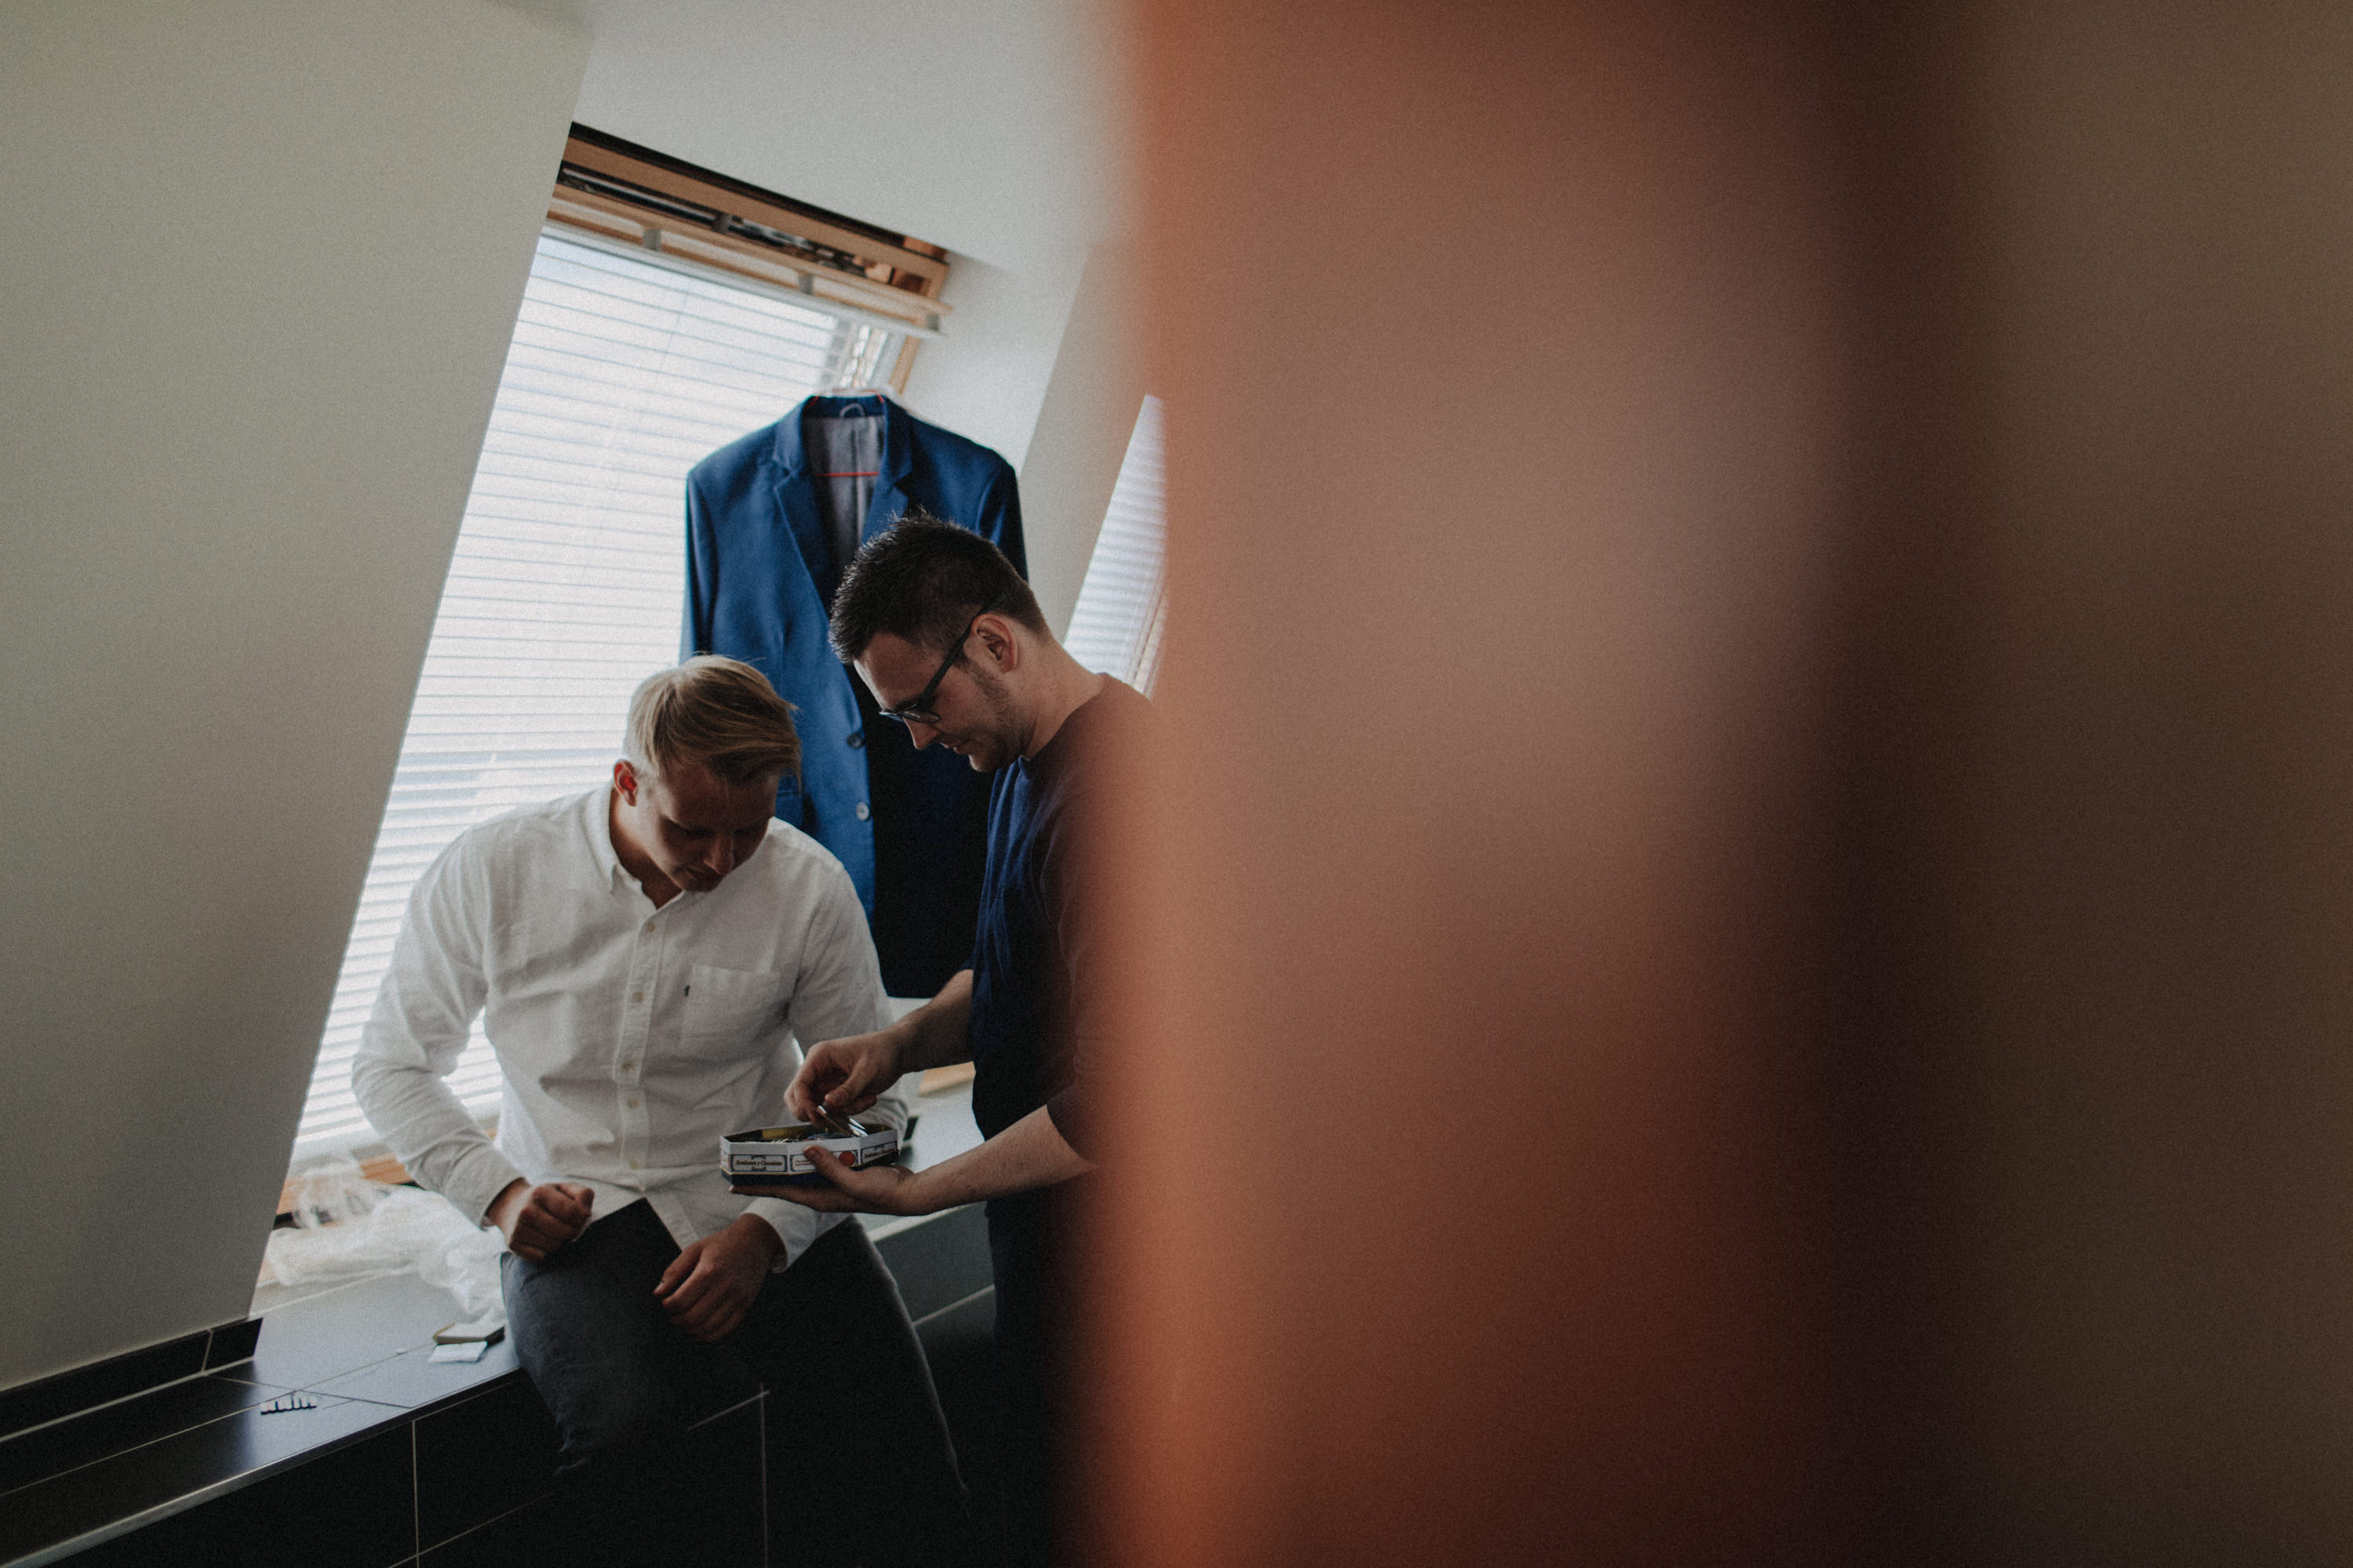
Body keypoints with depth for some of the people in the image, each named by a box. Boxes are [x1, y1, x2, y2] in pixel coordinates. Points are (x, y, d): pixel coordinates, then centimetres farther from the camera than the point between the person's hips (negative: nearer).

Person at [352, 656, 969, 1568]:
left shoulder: (810, 887, -4)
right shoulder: (488, 873, -4)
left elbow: (868, 1101, 3)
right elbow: (391, 1065, 9)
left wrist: (766, 1233, -13)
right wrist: (499, 1193, -7)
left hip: (759, 1212, 1)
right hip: (575, 1217, 0)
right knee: (628, 1425, -34)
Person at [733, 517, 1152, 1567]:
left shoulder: (1107, 793, -26)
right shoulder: (1030, 758, 8)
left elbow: (1112, 1106, -27)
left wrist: (917, 1192, -20)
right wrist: (902, 1043, 4)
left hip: (1095, 1235, -10)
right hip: (1052, 1233, 10)